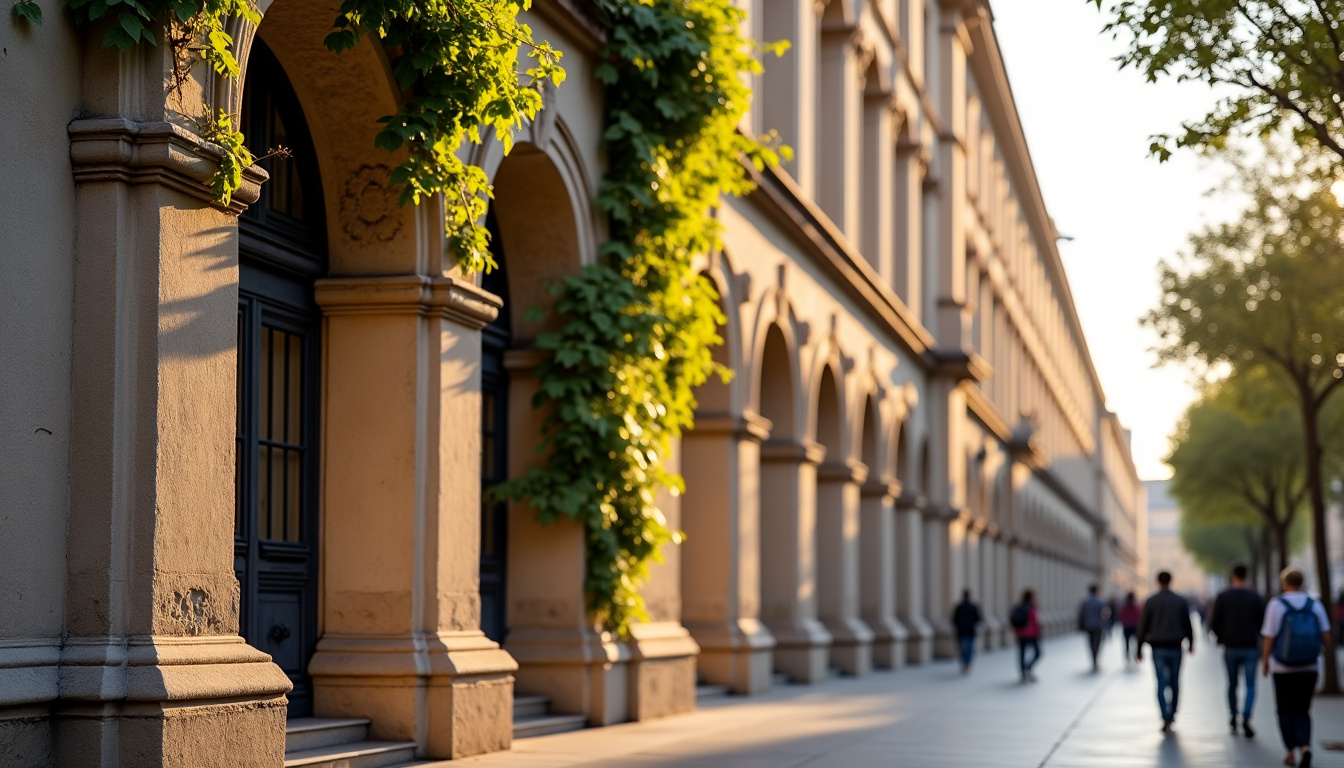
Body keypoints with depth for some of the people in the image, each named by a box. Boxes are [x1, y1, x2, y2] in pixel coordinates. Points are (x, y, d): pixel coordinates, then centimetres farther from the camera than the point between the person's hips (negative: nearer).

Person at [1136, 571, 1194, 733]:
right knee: (1175, 683, 13)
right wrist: (1191, 643, 21)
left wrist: (1140, 648, 4)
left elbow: (1143, 626, -1)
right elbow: (1187, 624, 6)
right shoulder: (1181, 601, 2)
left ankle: (1166, 719, -15)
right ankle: (1172, 715, 19)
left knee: (1161, 683, -3)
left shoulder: (1150, 602, -2)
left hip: (1158, 648, -1)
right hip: (1175, 647, 1)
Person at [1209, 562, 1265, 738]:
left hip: (1230, 649, 1)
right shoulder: (1255, 597, -3)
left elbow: (1214, 623, -3)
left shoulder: (1222, 597, -3)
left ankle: (1234, 718, 25)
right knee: (1250, 686, 0)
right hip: (1250, 648, -1)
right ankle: (1246, 718, -20)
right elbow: (1263, 622, -1)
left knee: (1232, 684, 18)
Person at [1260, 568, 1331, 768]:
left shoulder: (1276, 605, -9)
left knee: (1286, 712, 14)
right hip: (1308, 668, 2)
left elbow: (1268, 638, -10)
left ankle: (1292, 752, 12)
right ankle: (1305, 747, -12)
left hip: (1283, 669, -2)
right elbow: (1325, 637, -4)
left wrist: (1265, 661, 4)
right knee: (1302, 712, 11)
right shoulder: (1315, 605, -1)